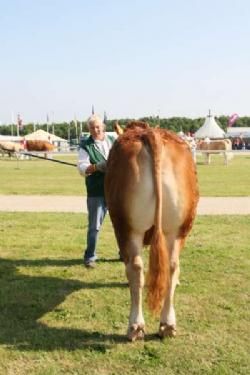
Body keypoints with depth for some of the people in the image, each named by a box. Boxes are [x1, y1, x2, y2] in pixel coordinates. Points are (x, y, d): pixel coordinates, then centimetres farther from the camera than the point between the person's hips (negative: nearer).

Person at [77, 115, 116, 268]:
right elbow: (82, 167, -12)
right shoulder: (86, 146, -1)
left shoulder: (113, 141, 10)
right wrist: (96, 167, -30)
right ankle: (90, 257, 15)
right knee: (94, 226, 2)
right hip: (96, 192, -3)